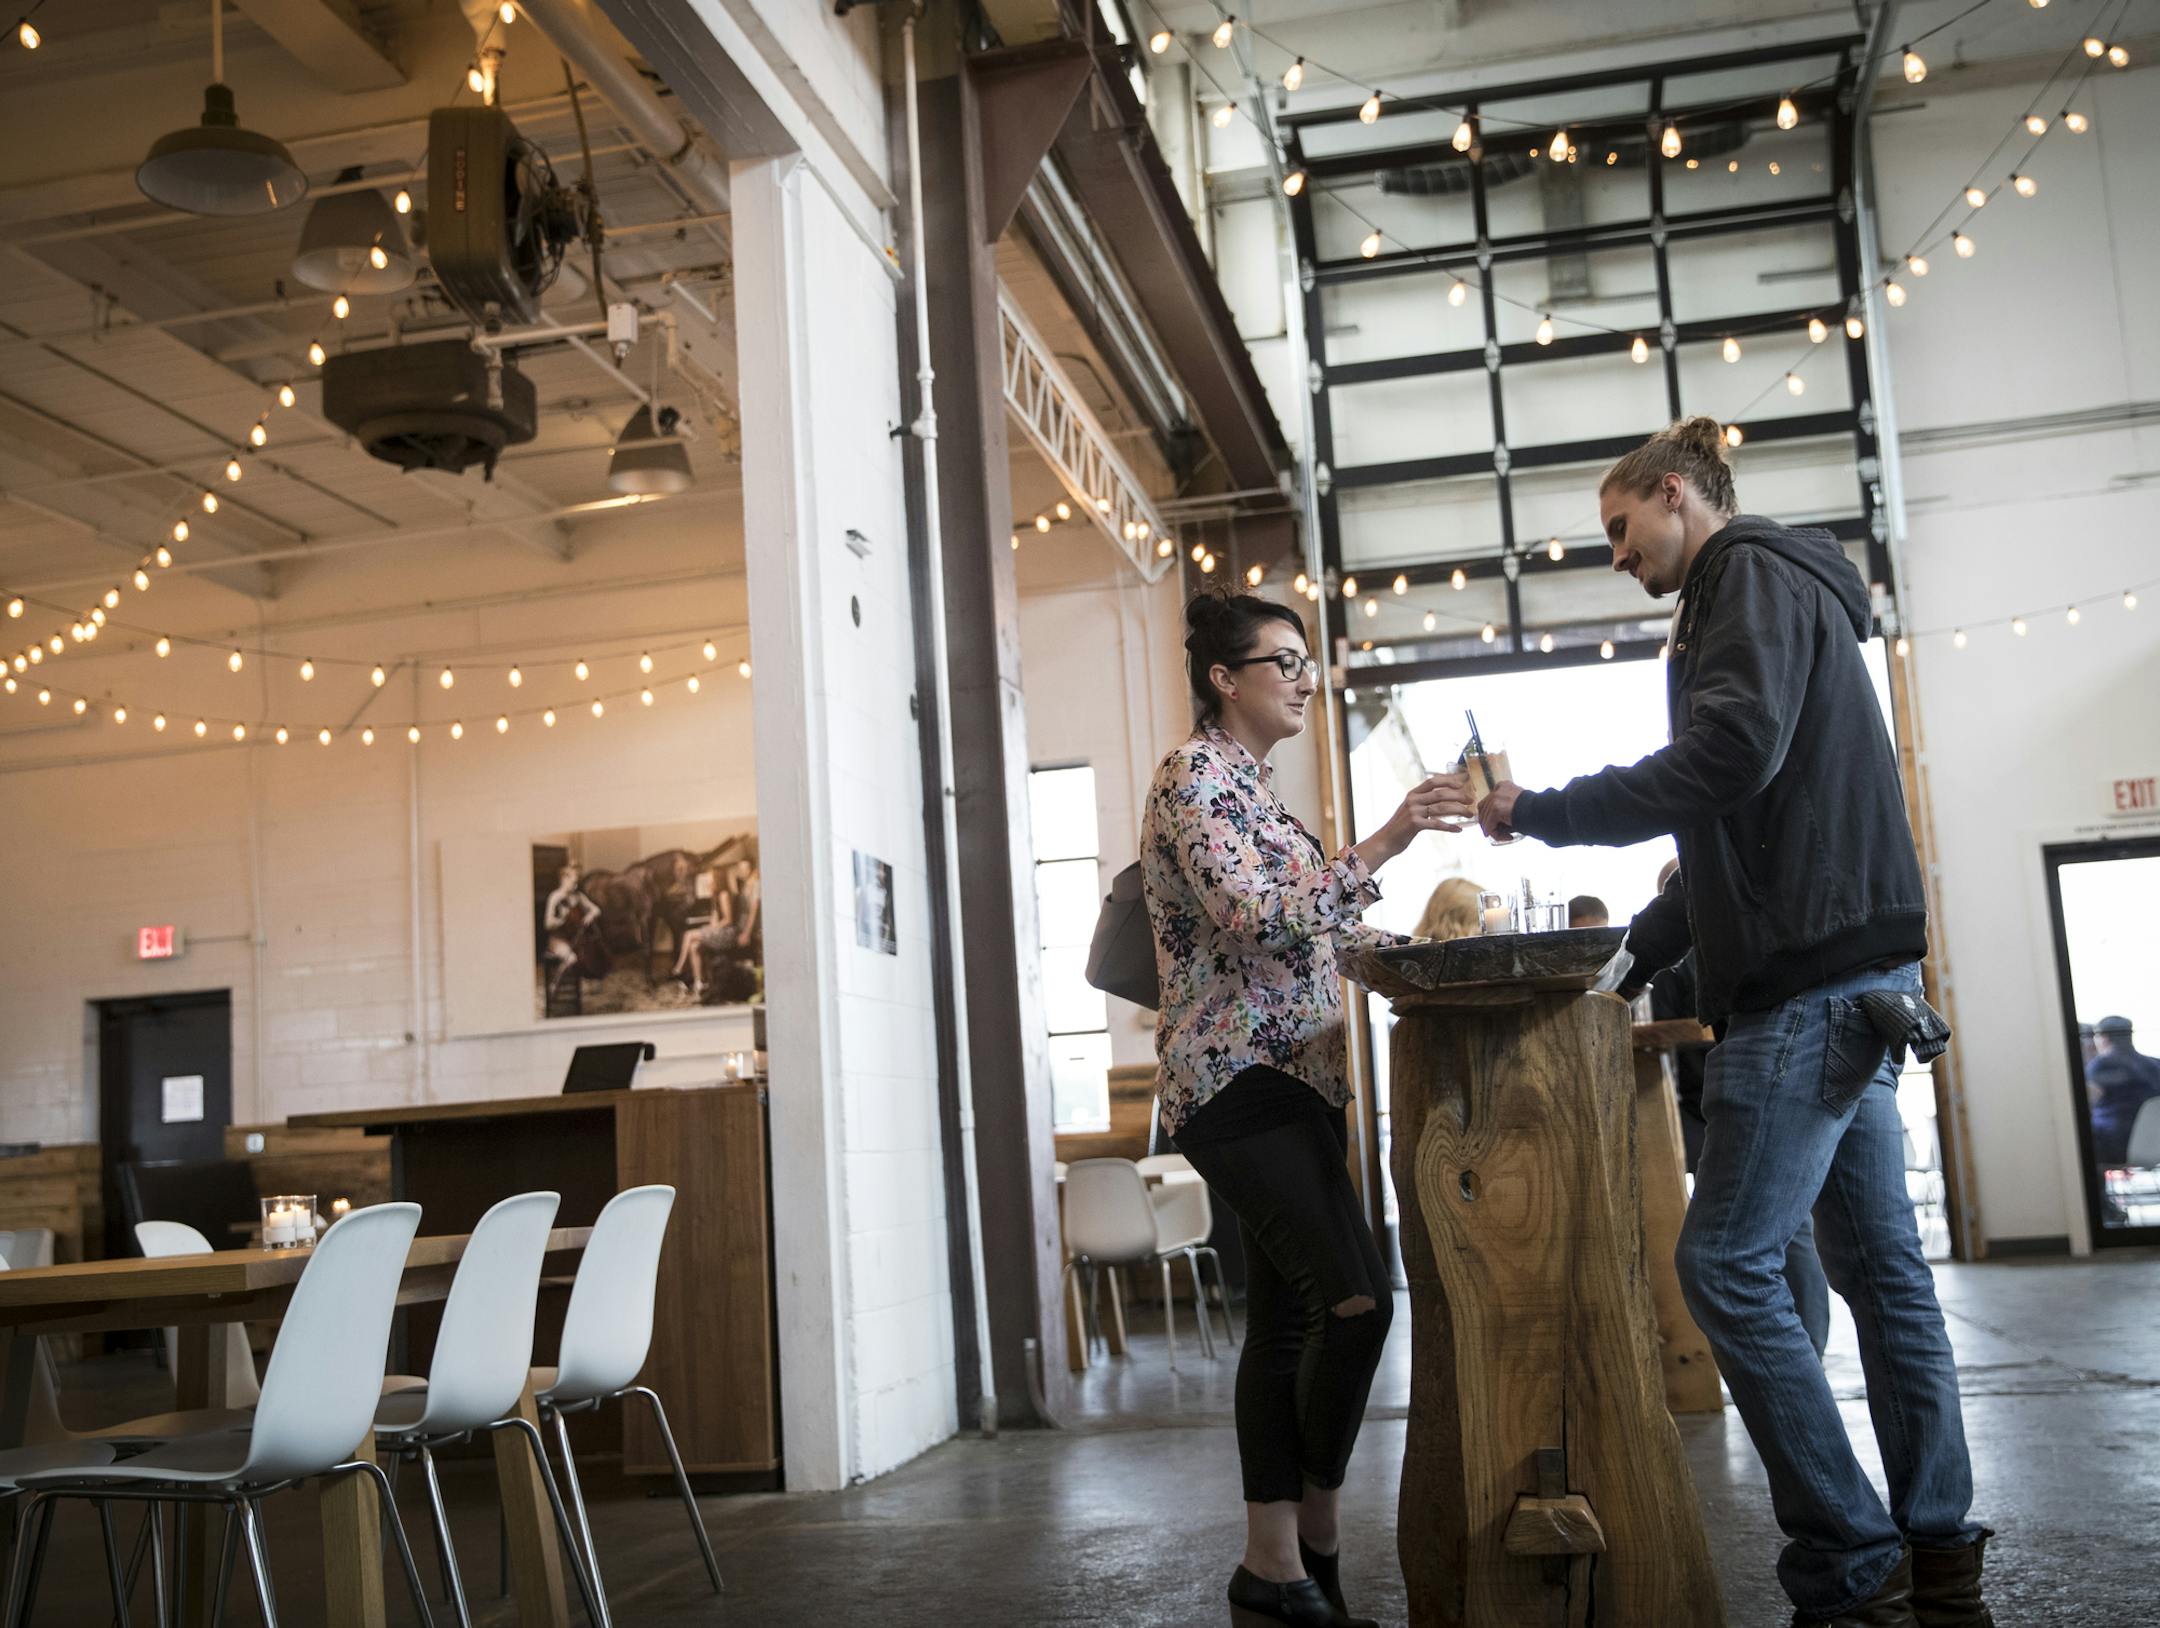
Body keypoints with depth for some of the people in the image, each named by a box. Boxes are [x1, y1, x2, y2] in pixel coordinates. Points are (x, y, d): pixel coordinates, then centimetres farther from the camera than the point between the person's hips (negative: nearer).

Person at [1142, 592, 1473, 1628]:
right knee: (1357, 1299, -16)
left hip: (1291, 1078, 10)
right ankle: (1314, 1536, 2)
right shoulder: (1195, 776, -9)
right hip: (1238, 1079, -10)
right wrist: (1386, 842, -24)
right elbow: (1256, 922, -22)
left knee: (1289, 1319, 8)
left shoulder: (1252, 785, 20)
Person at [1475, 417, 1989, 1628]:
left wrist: (1542, 813, -14)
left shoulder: (1754, 577, -4)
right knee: (1879, 1262, 9)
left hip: (1814, 975, -10)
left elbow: (1728, 757, -21)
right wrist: (1631, 952, 26)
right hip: (1848, 975, 11)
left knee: (1729, 1264, -11)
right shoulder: (1757, 597, 26)